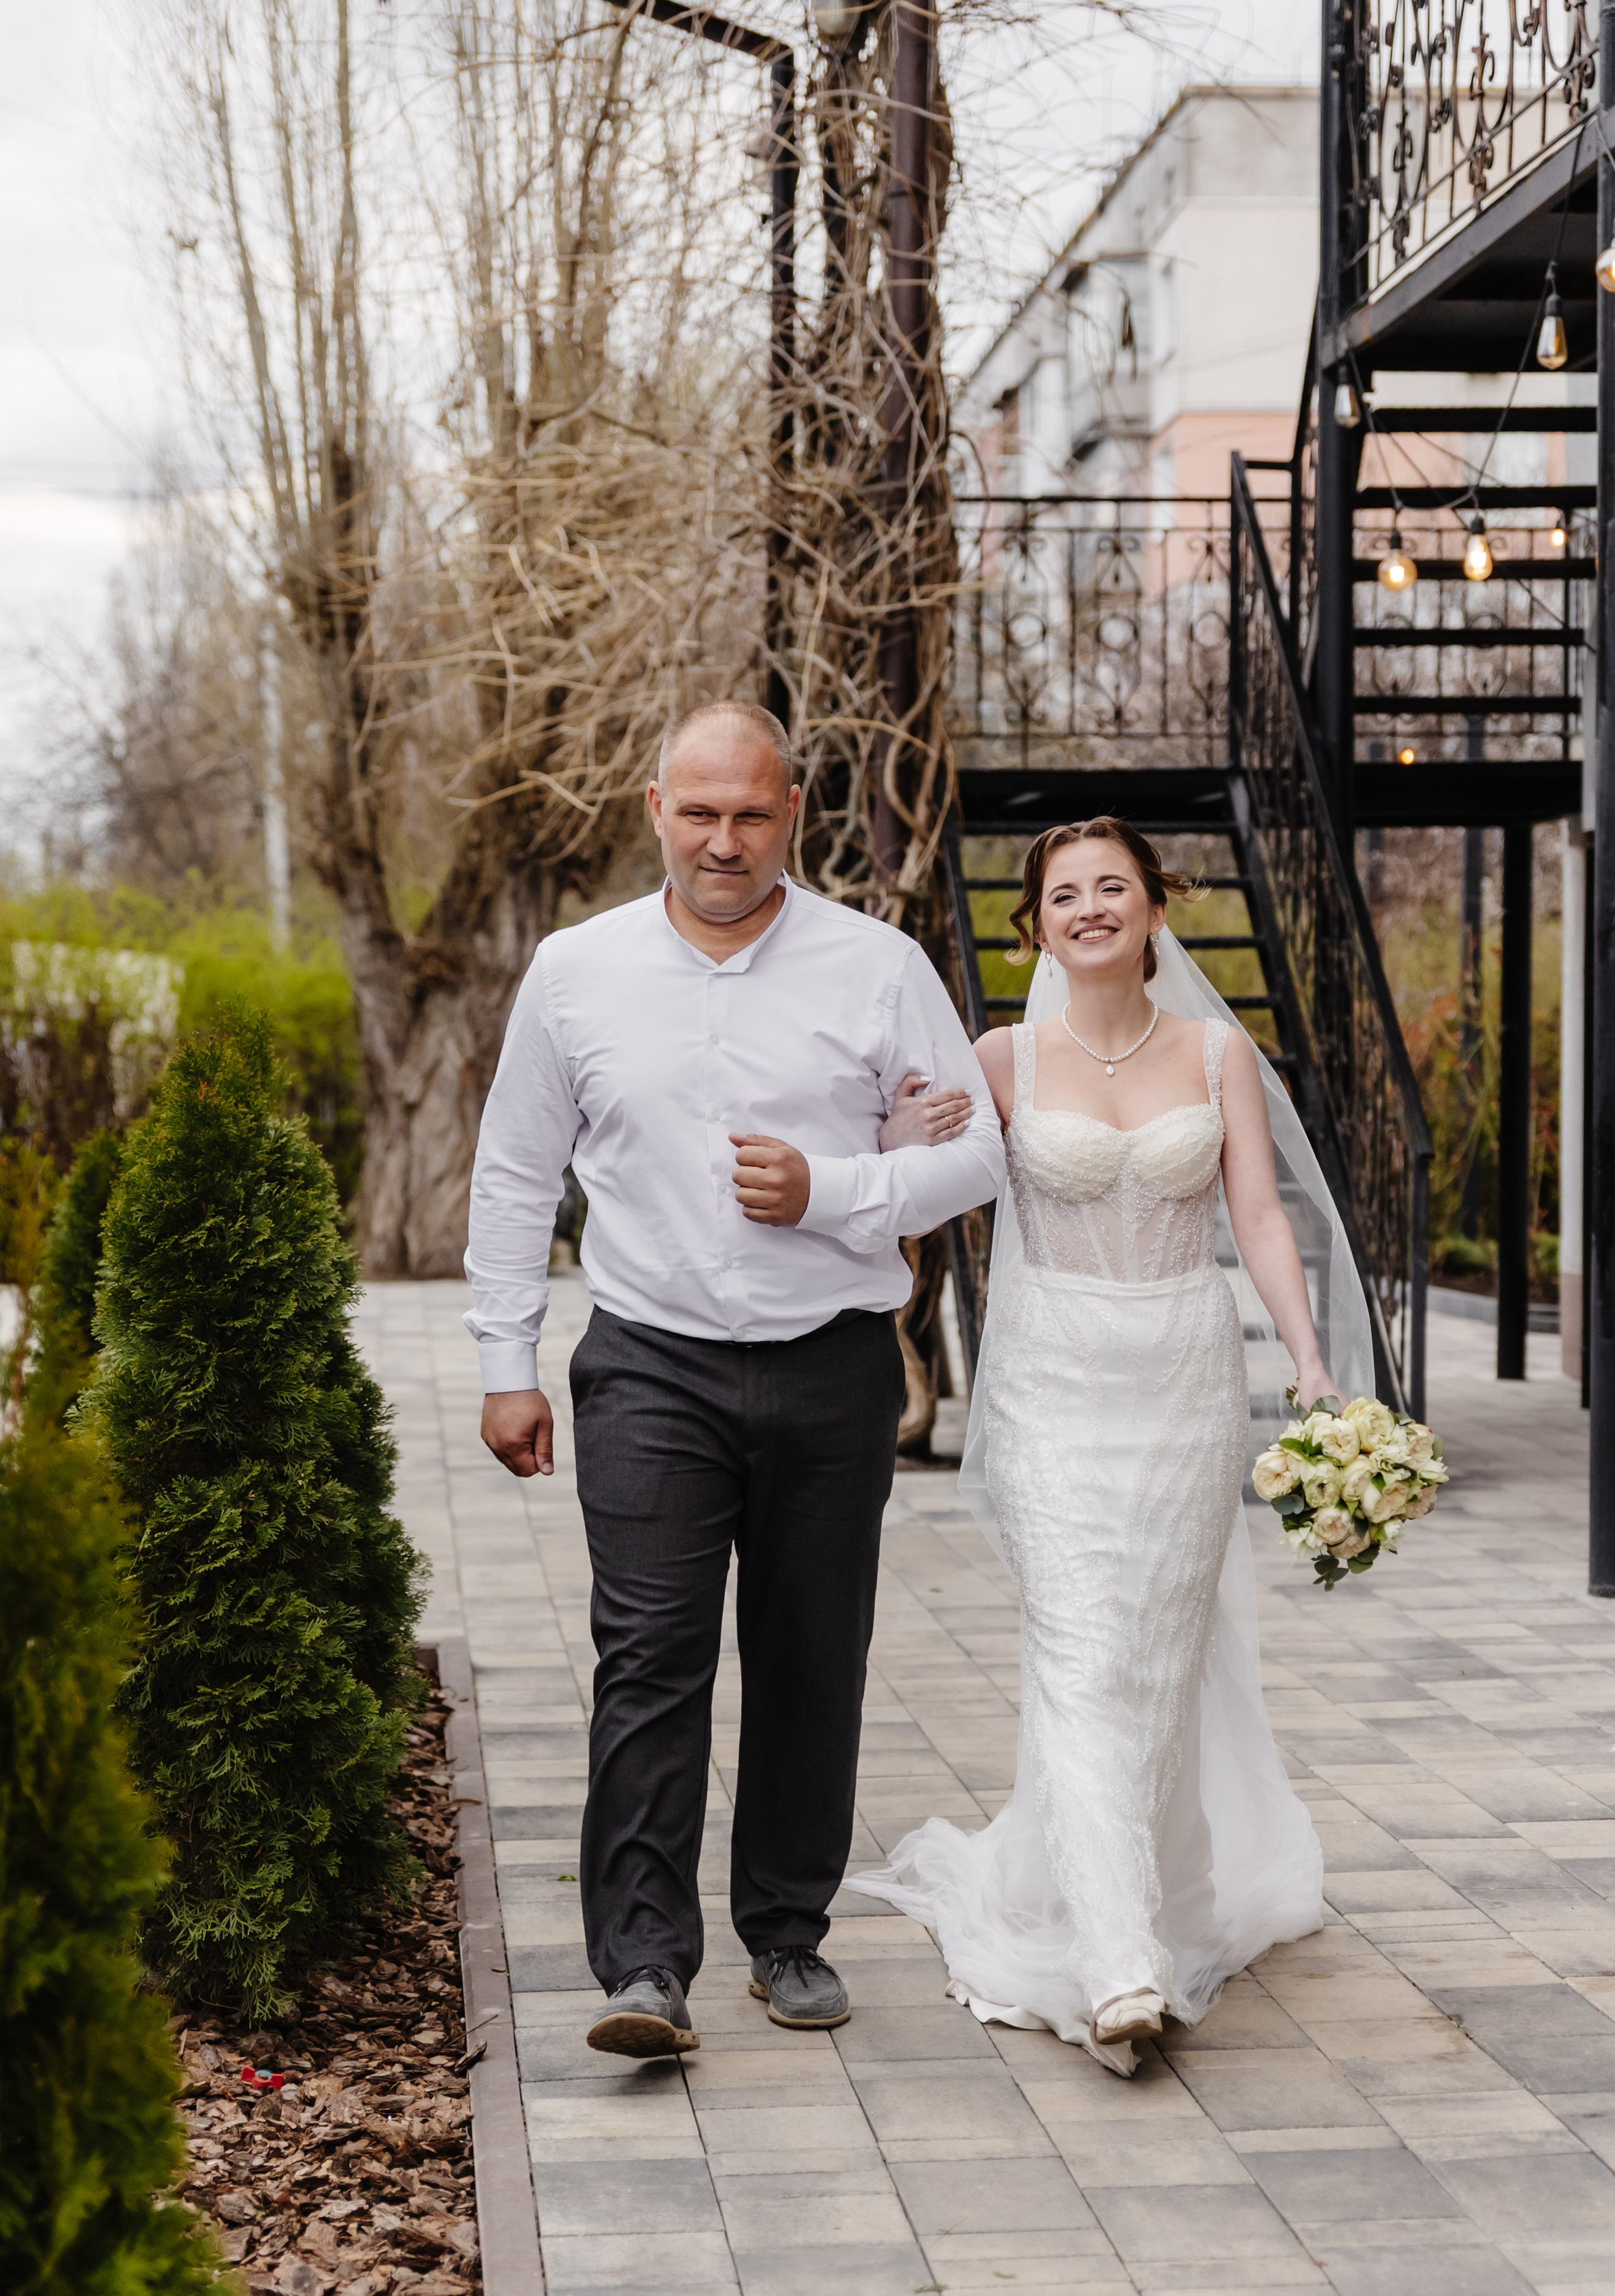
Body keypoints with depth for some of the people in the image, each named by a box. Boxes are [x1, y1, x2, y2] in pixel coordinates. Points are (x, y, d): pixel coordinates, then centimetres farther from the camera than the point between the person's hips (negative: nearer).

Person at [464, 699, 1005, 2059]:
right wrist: (508, 1362, 8)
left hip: (834, 1371, 1)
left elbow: (975, 1154, 3)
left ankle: (789, 1933, 24)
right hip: (652, 1369, 0)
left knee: (813, 1665, 8)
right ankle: (646, 1965, -9)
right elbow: (515, 1176, 11)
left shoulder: (879, 968, 0)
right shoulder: (576, 973, 4)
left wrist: (830, 1194, -13)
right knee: (650, 1659, -10)